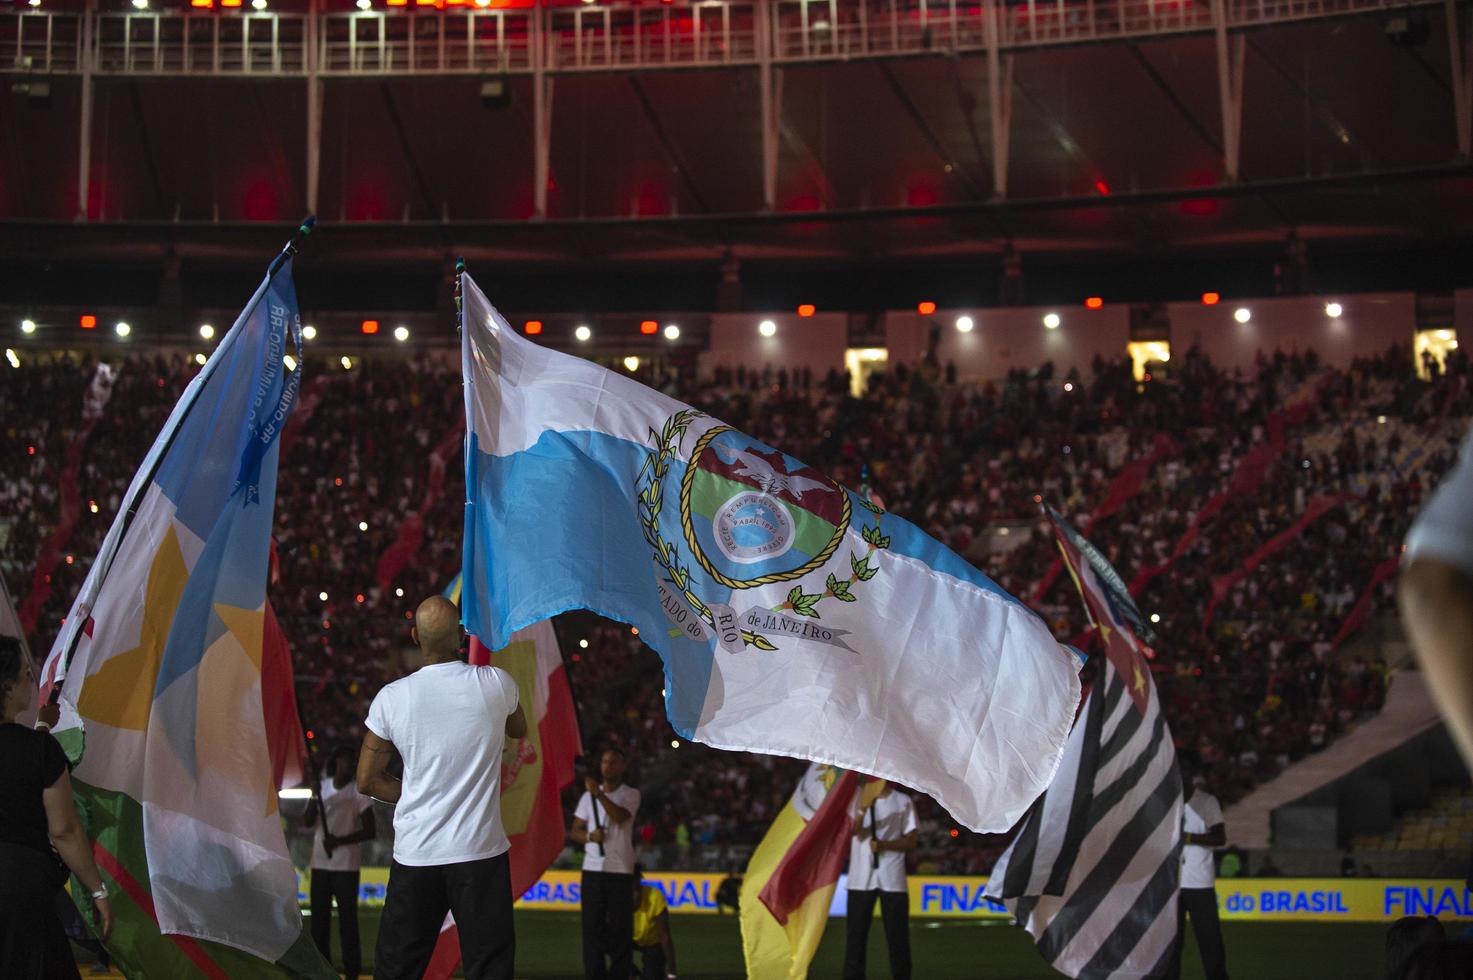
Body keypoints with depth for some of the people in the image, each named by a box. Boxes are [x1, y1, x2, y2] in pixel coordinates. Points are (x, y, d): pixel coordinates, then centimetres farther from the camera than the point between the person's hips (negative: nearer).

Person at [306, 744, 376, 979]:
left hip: (346, 865, -4)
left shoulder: (358, 793, -4)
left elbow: (370, 831, -6)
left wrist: (340, 841, -17)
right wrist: (314, 797, -12)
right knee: (319, 917, 4)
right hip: (320, 863, 4)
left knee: (347, 918, -5)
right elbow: (308, 822, 4)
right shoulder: (323, 787, 9)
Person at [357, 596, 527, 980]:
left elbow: (367, 781, 3)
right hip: (481, 851, -1)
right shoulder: (496, 684, -4)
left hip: (415, 855, 1)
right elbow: (519, 730, 20)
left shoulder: (392, 697, -4)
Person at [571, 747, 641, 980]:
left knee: (620, 925, -4)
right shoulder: (588, 795, 13)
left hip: (620, 869, -3)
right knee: (592, 925, 0)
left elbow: (620, 816, -17)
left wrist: (599, 793, -24)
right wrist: (589, 836, -8)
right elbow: (575, 830, 13)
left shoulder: (631, 794, 3)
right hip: (592, 868, 3)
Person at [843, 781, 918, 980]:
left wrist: (884, 844, -13)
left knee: (897, 934, 1)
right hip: (861, 878, 1)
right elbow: (854, 829, -10)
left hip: (892, 879, 0)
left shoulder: (903, 802, 5)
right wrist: (864, 806, -27)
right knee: (855, 932, 0)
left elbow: (911, 840, 2)